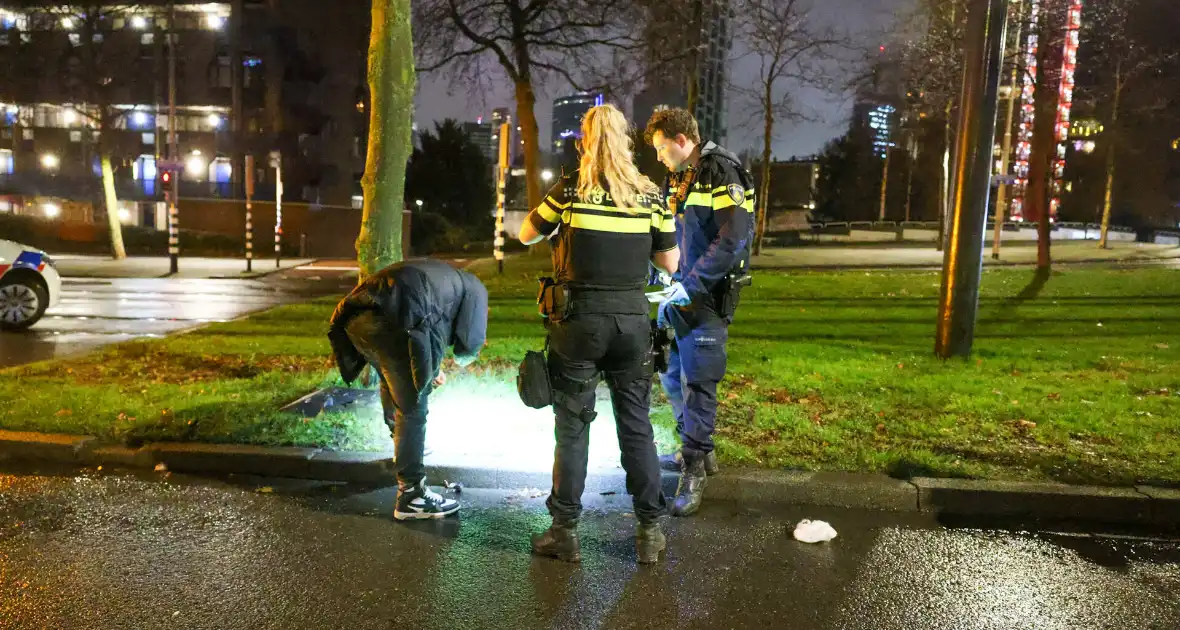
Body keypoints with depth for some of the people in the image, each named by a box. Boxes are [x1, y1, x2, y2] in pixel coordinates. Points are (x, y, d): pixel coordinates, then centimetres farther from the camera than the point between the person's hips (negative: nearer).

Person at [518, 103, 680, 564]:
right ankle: (650, 530, 18)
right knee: (636, 425, 12)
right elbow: (669, 264, 5)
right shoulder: (650, 194, 0)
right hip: (632, 318, 2)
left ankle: (565, 531, 16)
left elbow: (527, 236, 8)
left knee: (572, 426, 8)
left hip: (578, 318, -2)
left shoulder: (570, 189, -6)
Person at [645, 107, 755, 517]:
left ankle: (695, 472, 7)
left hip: (707, 298, -9)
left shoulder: (723, 176, -14)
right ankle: (697, 450, 32)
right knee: (670, 374, 15)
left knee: (697, 383, -5)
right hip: (676, 294, 9)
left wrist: (691, 283, -23)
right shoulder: (675, 180, 12)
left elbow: (733, 241, -22)